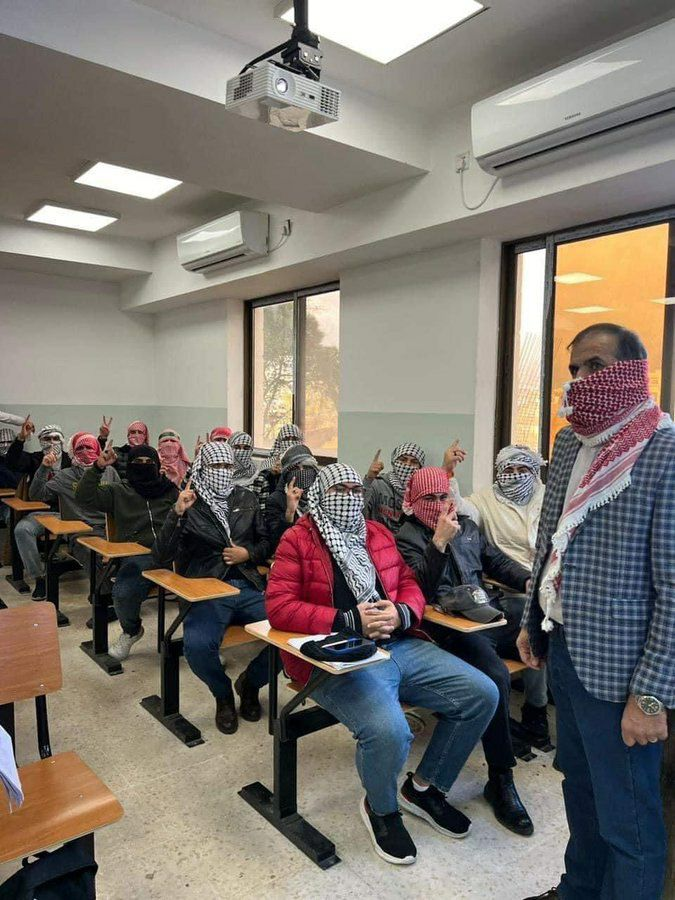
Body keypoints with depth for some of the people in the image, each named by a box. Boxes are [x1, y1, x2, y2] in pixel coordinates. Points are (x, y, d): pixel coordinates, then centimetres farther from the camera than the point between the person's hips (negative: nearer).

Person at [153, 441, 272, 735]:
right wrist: (177, 514, -15)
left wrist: (248, 553, -1)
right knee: (198, 646, -33)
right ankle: (223, 695, 4)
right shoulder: (189, 505, 4)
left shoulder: (247, 499, 15)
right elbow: (162, 557, -4)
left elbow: (266, 542, 21)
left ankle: (250, 683, 11)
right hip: (206, 593, -3)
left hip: (249, 589, 3)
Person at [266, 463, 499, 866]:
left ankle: (425, 787, 19)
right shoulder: (298, 540, -2)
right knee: (388, 731, -32)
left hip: (400, 644, 7)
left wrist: (401, 613, -7)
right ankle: (381, 809, 7)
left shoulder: (378, 533, 17)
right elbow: (278, 606, -11)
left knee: (482, 694, -5)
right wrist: (350, 621, -17)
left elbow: (410, 584, 18)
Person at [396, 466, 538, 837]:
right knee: (496, 677, -32)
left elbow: (498, 561, 25)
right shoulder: (407, 536, 1)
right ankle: (500, 780, -15)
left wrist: (529, 581, 8)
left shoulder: (467, 526, 20)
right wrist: (439, 541, -21)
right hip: (450, 625, -6)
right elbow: (420, 587, -13)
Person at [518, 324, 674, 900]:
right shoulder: (570, 441, 6)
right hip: (562, 649, 7)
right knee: (580, 788, 24)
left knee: (626, 820, 9)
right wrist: (533, 622, 15)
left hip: (615, 666, -7)